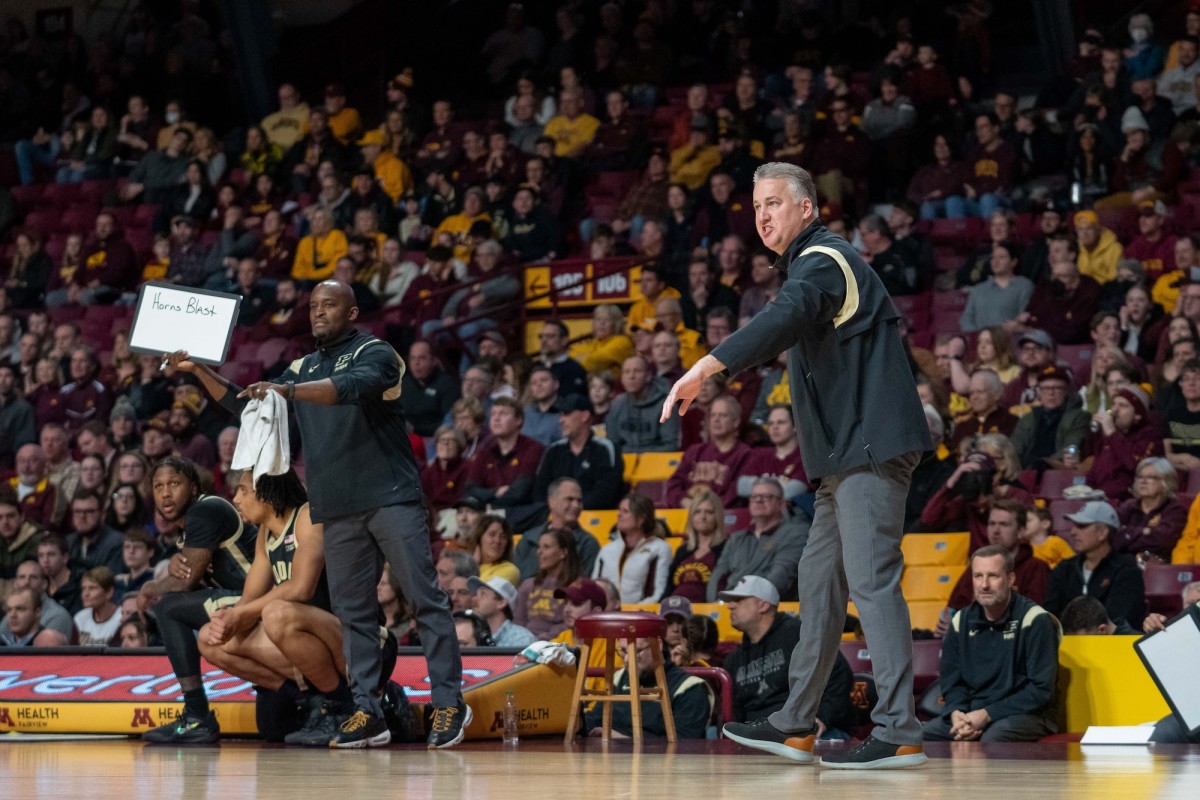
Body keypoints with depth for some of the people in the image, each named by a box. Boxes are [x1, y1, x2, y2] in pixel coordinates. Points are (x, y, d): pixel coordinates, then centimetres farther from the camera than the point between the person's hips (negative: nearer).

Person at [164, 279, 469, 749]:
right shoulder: (302, 368, 18)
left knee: (424, 598, -8)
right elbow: (245, 407, 23)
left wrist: (287, 390, -37)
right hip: (338, 509, 6)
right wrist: (199, 371, 11)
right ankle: (368, 713, 7)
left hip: (390, 497, -6)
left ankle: (449, 704, -6)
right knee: (353, 611, 4)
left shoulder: (374, 353, -2)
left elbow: (354, 387, -25)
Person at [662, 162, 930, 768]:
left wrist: (705, 368, -37)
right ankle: (796, 726, 21)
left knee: (871, 580, -14)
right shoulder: (814, 264, 22)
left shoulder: (823, 260, -11)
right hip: (849, 450, 11)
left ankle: (899, 734, -17)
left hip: (870, 444, -11)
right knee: (819, 578, 14)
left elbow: (784, 320, -30)